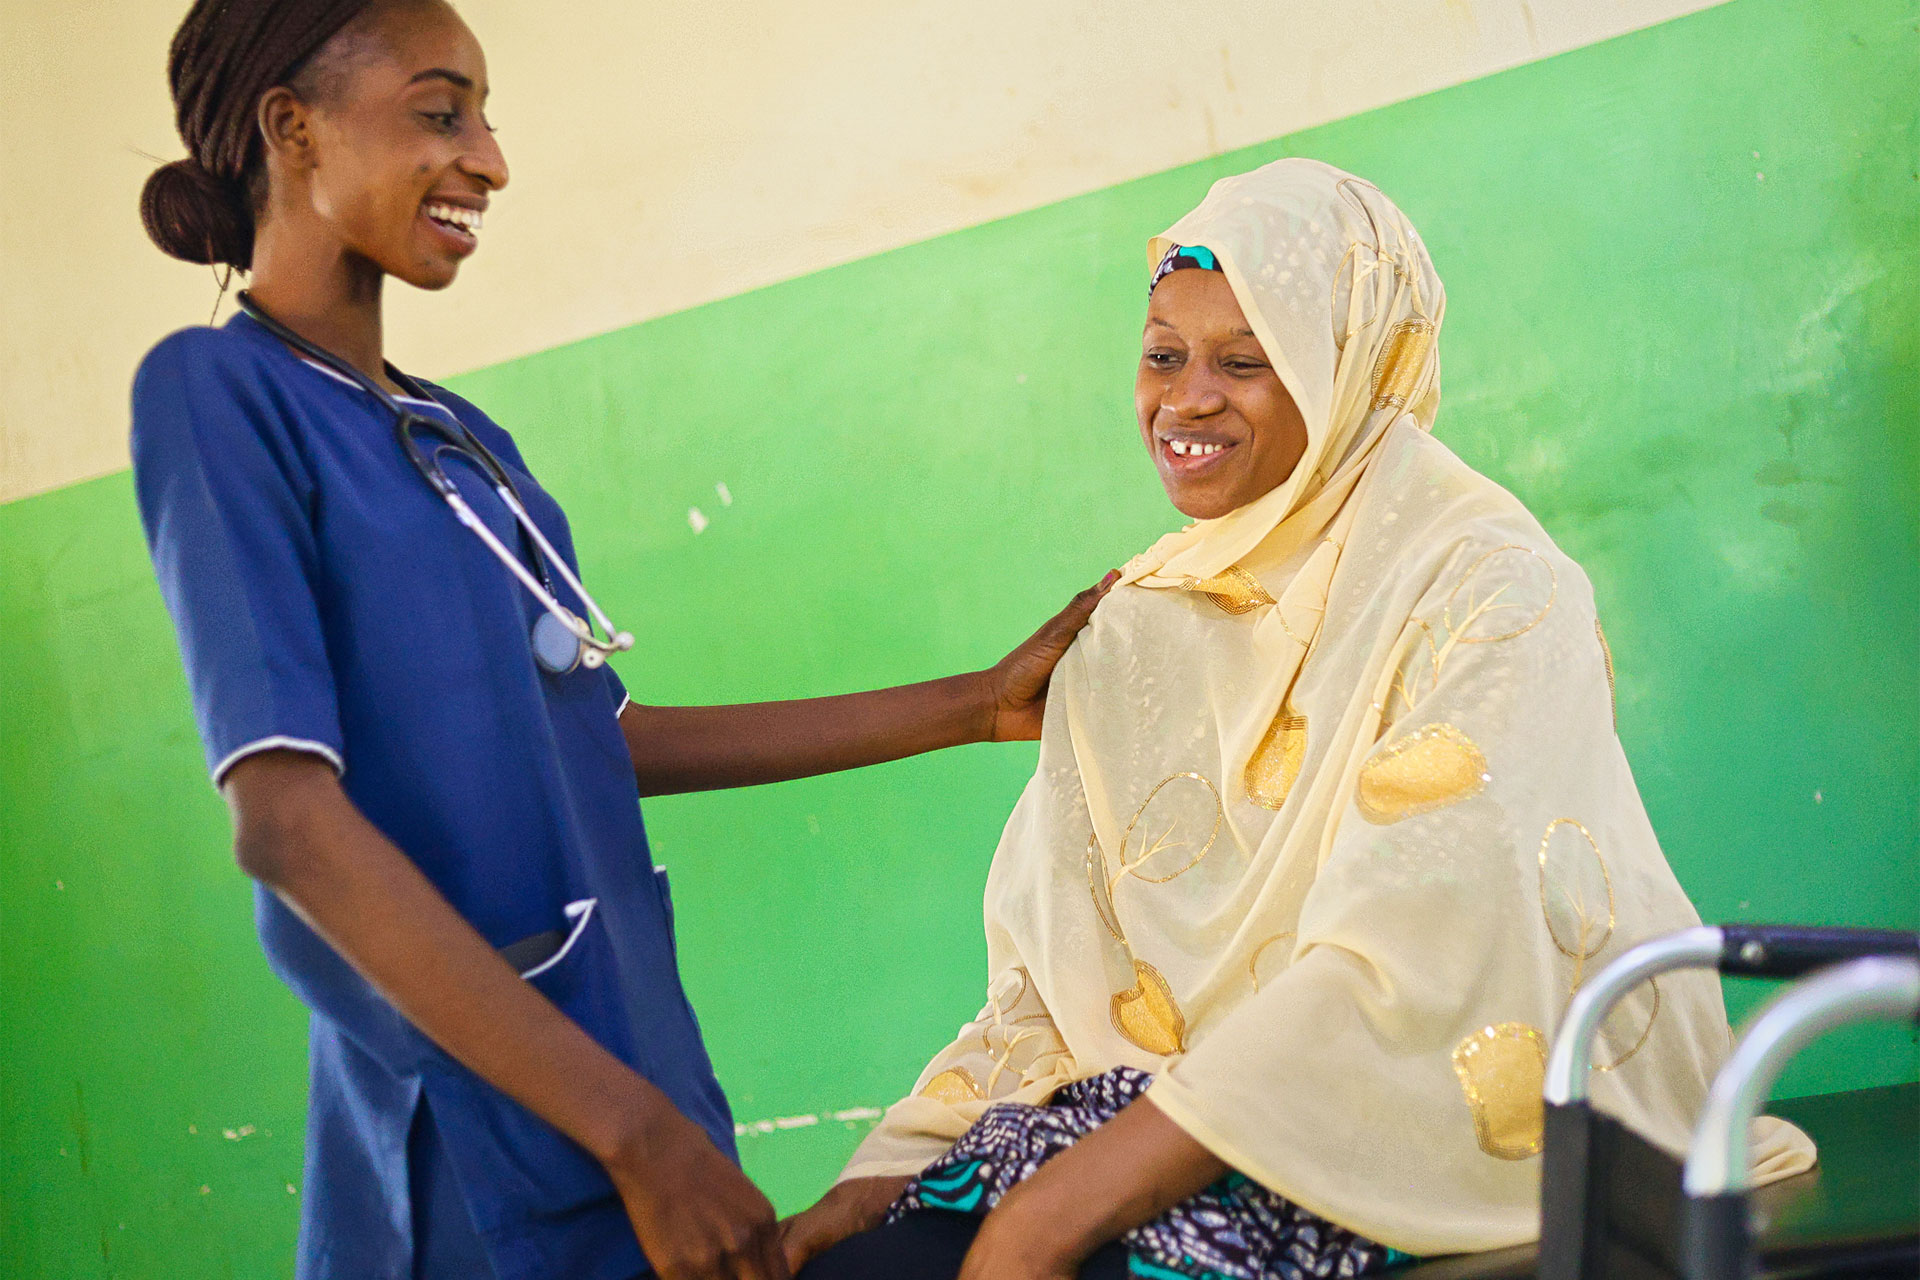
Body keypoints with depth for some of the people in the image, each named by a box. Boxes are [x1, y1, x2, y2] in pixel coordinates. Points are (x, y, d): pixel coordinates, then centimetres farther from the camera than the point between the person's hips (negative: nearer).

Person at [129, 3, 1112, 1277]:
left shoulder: (465, 439, 14)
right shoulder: (217, 390, -10)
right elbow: (285, 822, -19)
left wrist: (979, 705, 17)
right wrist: (636, 1134, -21)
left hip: (633, 1065, 7)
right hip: (484, 1154, -7)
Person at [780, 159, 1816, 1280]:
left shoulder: (1489, 593, -8)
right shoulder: (1137, 631, 13)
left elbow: (1413, 979, -19)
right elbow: (1052, 985, 10)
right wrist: (880, 1179, -8)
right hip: (1170, 1102, 5)